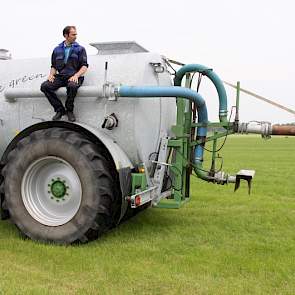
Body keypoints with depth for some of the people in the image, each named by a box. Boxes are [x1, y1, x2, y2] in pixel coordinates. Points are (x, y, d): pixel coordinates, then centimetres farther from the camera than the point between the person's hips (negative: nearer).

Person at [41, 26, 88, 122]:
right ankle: (60, 110, -12)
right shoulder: (57, 50, 19)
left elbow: (84, 66, 1)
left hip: (74, 77, -3)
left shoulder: (80, 49, 11)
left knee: (72, 86, -39)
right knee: (44, 86, -22)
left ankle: (69, 110, -15)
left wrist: (76, 75, -17)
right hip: (60, 77, 4)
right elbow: (53, 66, 21)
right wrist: (51, 74, -1)